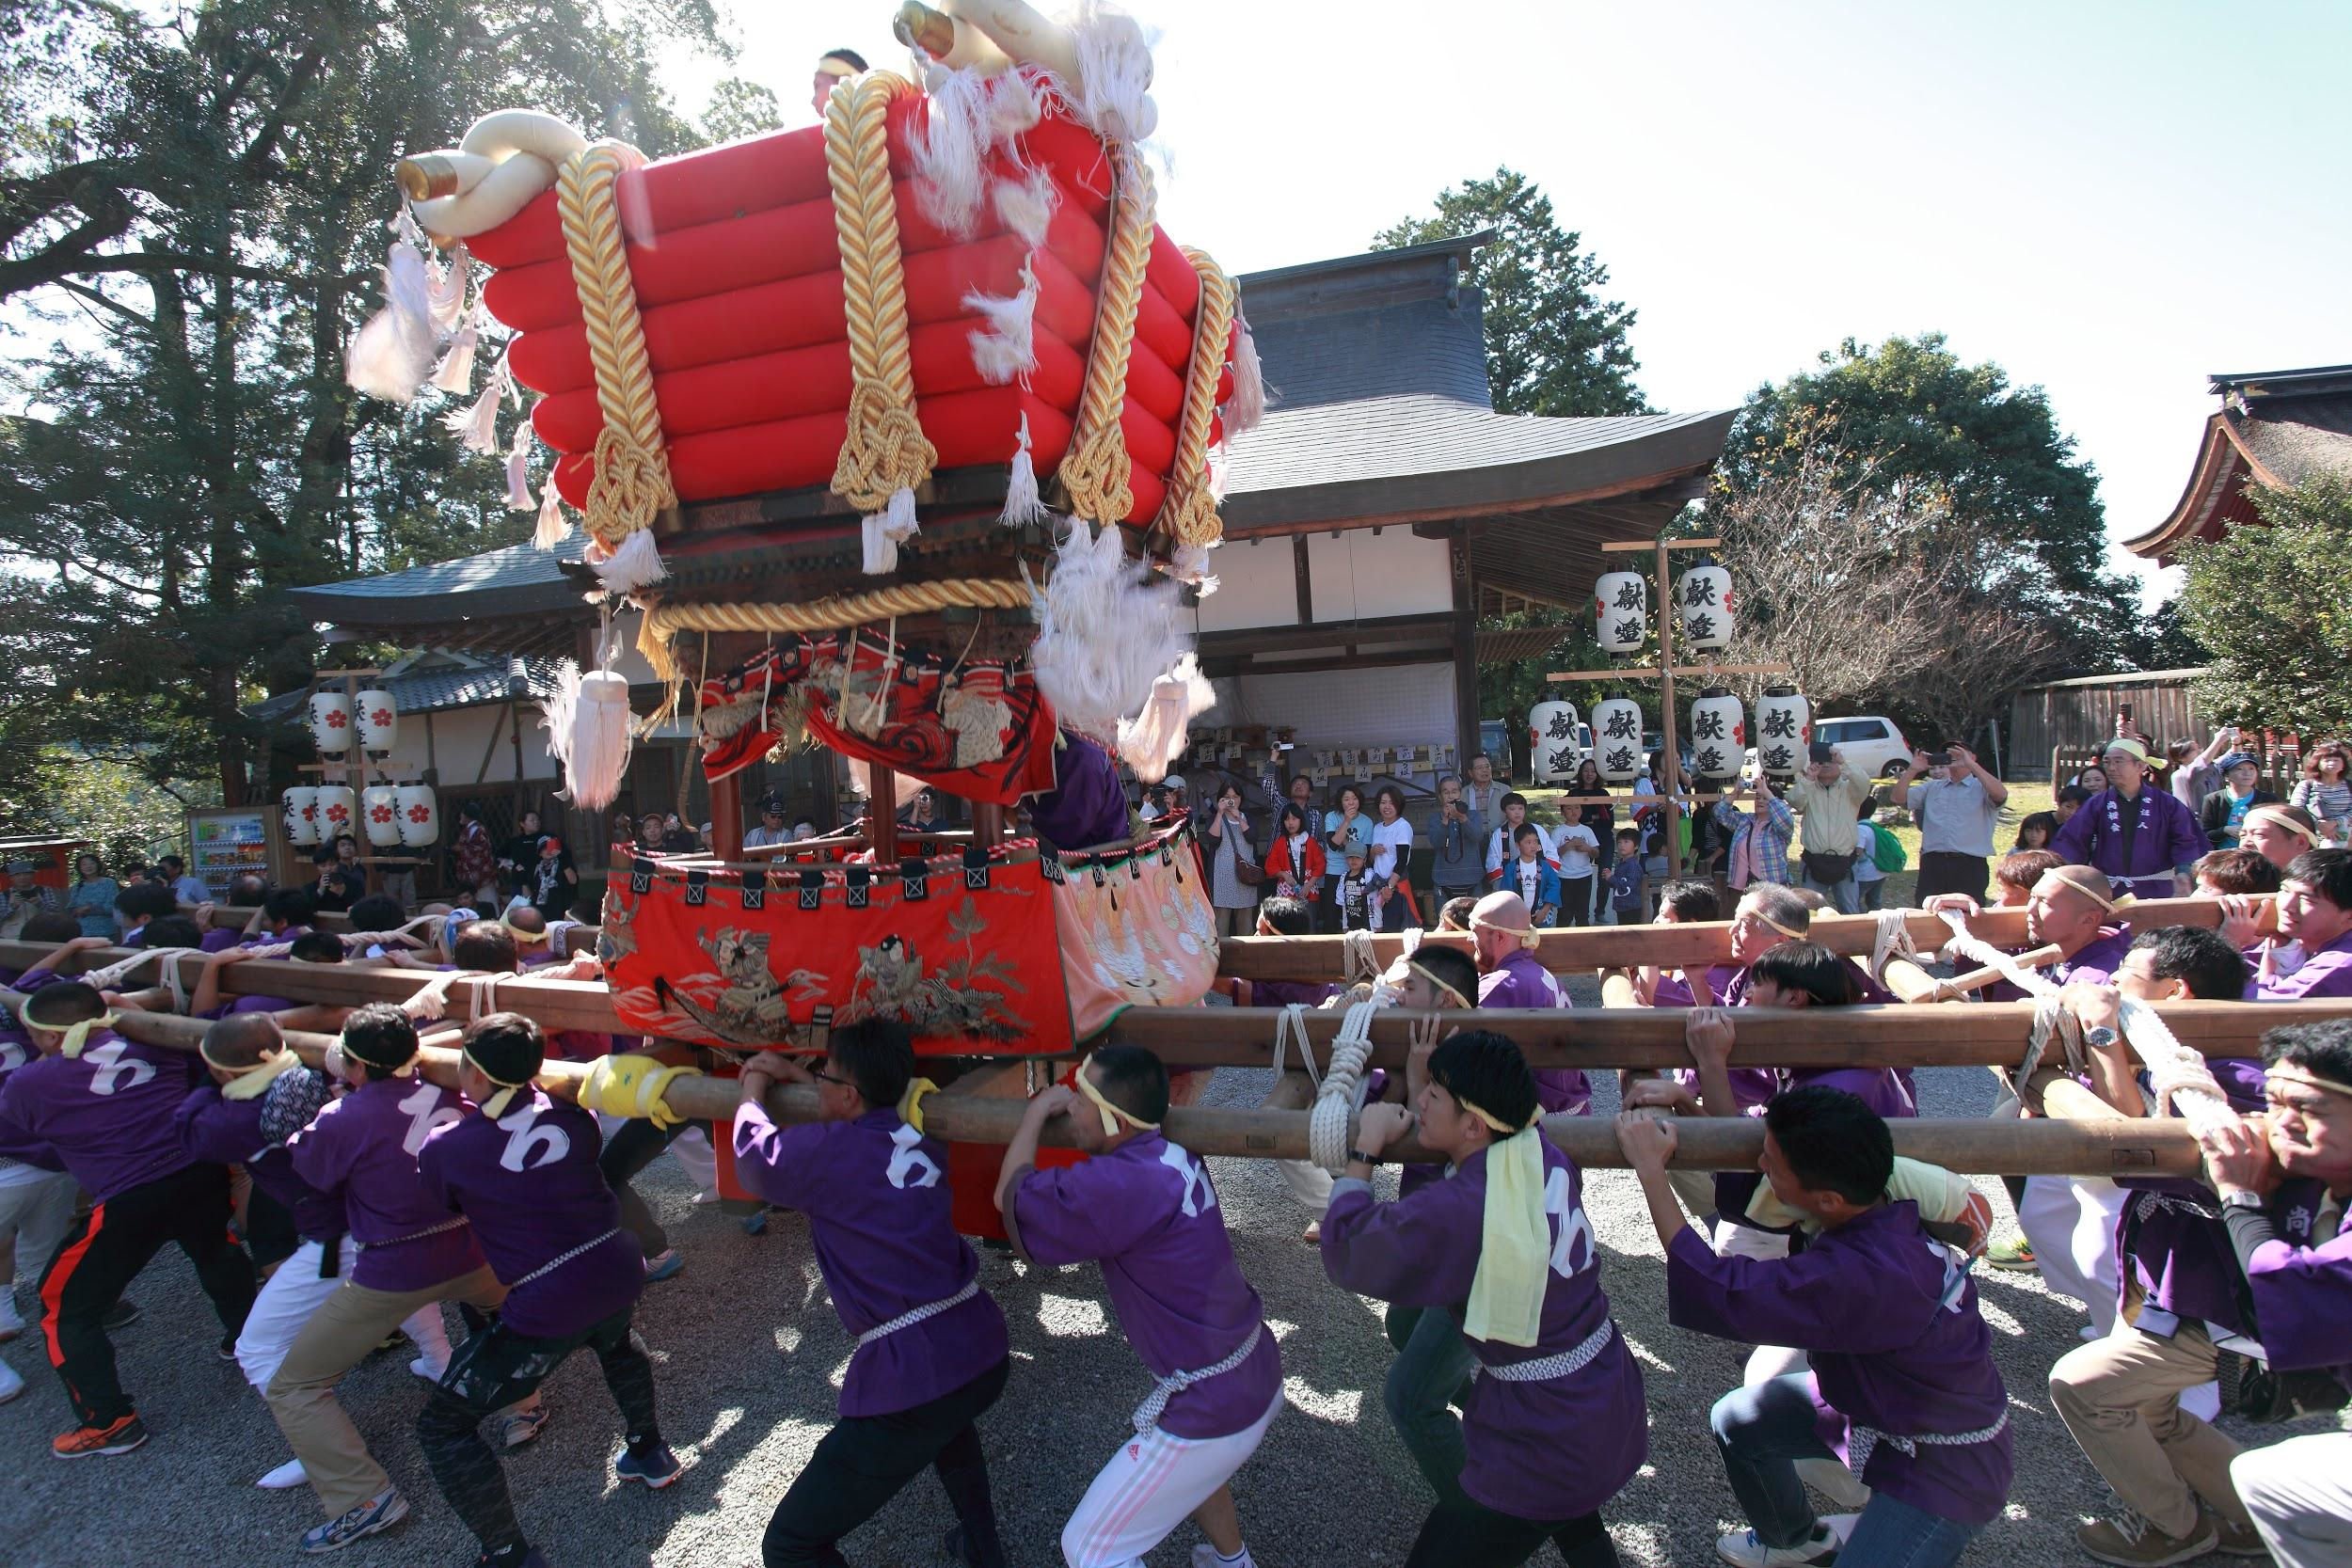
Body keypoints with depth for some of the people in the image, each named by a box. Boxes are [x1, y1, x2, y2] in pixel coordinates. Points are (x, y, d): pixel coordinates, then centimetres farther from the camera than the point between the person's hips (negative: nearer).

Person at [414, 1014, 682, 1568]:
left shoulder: (444, 1148, -6)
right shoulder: (568, 1114, 3)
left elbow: (445, 1206, 13)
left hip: (546, 1310, -6)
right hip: (619, 1273, 6)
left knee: (442, 1424, 14)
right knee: (615, 1337, 41)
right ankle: (649, 1452, 49)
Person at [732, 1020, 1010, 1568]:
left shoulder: (829, 1151, -11)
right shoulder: (924, 1139, 8)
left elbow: (753, 1155, 11)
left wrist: (754, 1088, 29)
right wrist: (795, 1074, 33)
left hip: (909, 1386, -8)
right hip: (985, 1353, 8)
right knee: (947, 1416, 44)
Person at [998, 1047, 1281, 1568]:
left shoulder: (1117, 1186, -28)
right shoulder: (1177, 1158, -3)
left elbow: (1010, 1197, -14)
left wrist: (1036, 1112, -1)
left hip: (1209, 1410, -8)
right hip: (1257, 1375, 9)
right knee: (1196, 1469, 38)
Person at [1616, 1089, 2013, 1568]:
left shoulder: (1861, 1276, -42)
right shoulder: (1890, 1194, -17)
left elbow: (1713, 1291, -40)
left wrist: (1650, 1168, -35)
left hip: (1944, 1465, -8)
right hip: (1874, 1397, 8)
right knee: (1734, 1421, 12)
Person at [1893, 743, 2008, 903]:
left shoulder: (1981, 787, 7)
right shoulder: (1932, 787, 19)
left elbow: (2001, 795, -15)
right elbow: (1897, 798, 12)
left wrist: (1971, 765, -17)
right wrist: (1913, 770, 0)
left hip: (1970, 865, -3)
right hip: (1933, 864, 3)